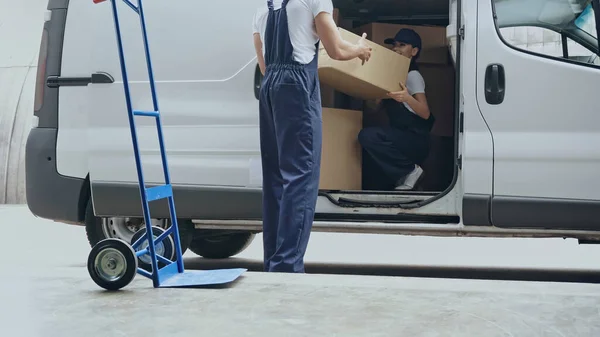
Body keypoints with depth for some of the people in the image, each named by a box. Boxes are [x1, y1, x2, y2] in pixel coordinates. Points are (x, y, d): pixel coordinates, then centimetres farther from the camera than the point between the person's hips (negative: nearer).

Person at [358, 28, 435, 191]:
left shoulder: (412, 75, -10)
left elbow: (425, 114, -20)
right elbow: (376, 108, 11)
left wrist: (407, 98, -39)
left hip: (416, 140, -9)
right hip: (402, 139, 9)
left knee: (368, 135, -26)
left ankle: (410, 170, -13)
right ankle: (402, 177, 7)